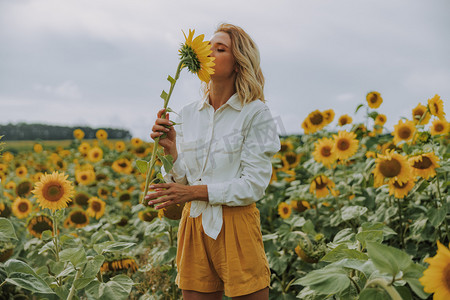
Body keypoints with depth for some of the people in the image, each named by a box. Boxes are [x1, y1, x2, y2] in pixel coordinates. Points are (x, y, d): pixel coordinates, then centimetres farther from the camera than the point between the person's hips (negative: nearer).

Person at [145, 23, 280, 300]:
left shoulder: (256, 113, -7)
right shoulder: (189, 114, 8)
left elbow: (253, 185, -12)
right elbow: (180, 181, 7)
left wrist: (194, 192, -18)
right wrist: (170, 149, -11)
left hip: (236, 227, -4)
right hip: (195, 225, 4)